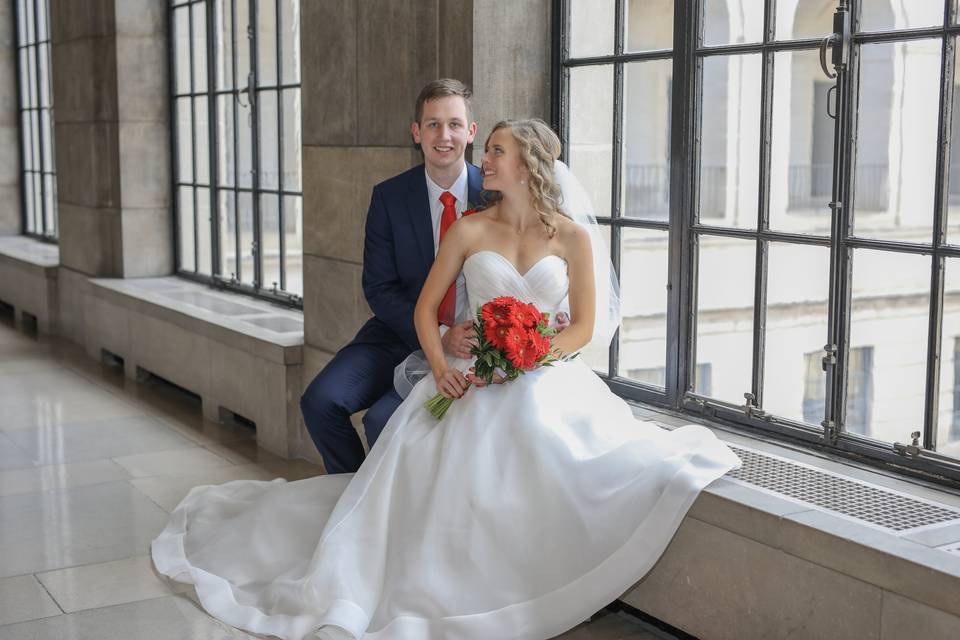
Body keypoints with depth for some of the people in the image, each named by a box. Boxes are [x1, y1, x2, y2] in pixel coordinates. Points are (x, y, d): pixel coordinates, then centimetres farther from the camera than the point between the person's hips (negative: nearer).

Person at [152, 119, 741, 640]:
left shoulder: (574, 237, 4)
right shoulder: (469, 232, 7)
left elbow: (583, 328, 1)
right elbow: (426, 307, 9)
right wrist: (441, 365, -10)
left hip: (545, 377, -1)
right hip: (472, 377, 1)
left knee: (533, 425, -34)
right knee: (421, 453, -24)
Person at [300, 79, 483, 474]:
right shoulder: (390, 197, 0)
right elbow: (379, 289, -2)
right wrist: (438, 334, -17)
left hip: (467, 344, -3)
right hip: (401, 334, 3)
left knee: (383, 419, -24)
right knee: (320, 400, -17)